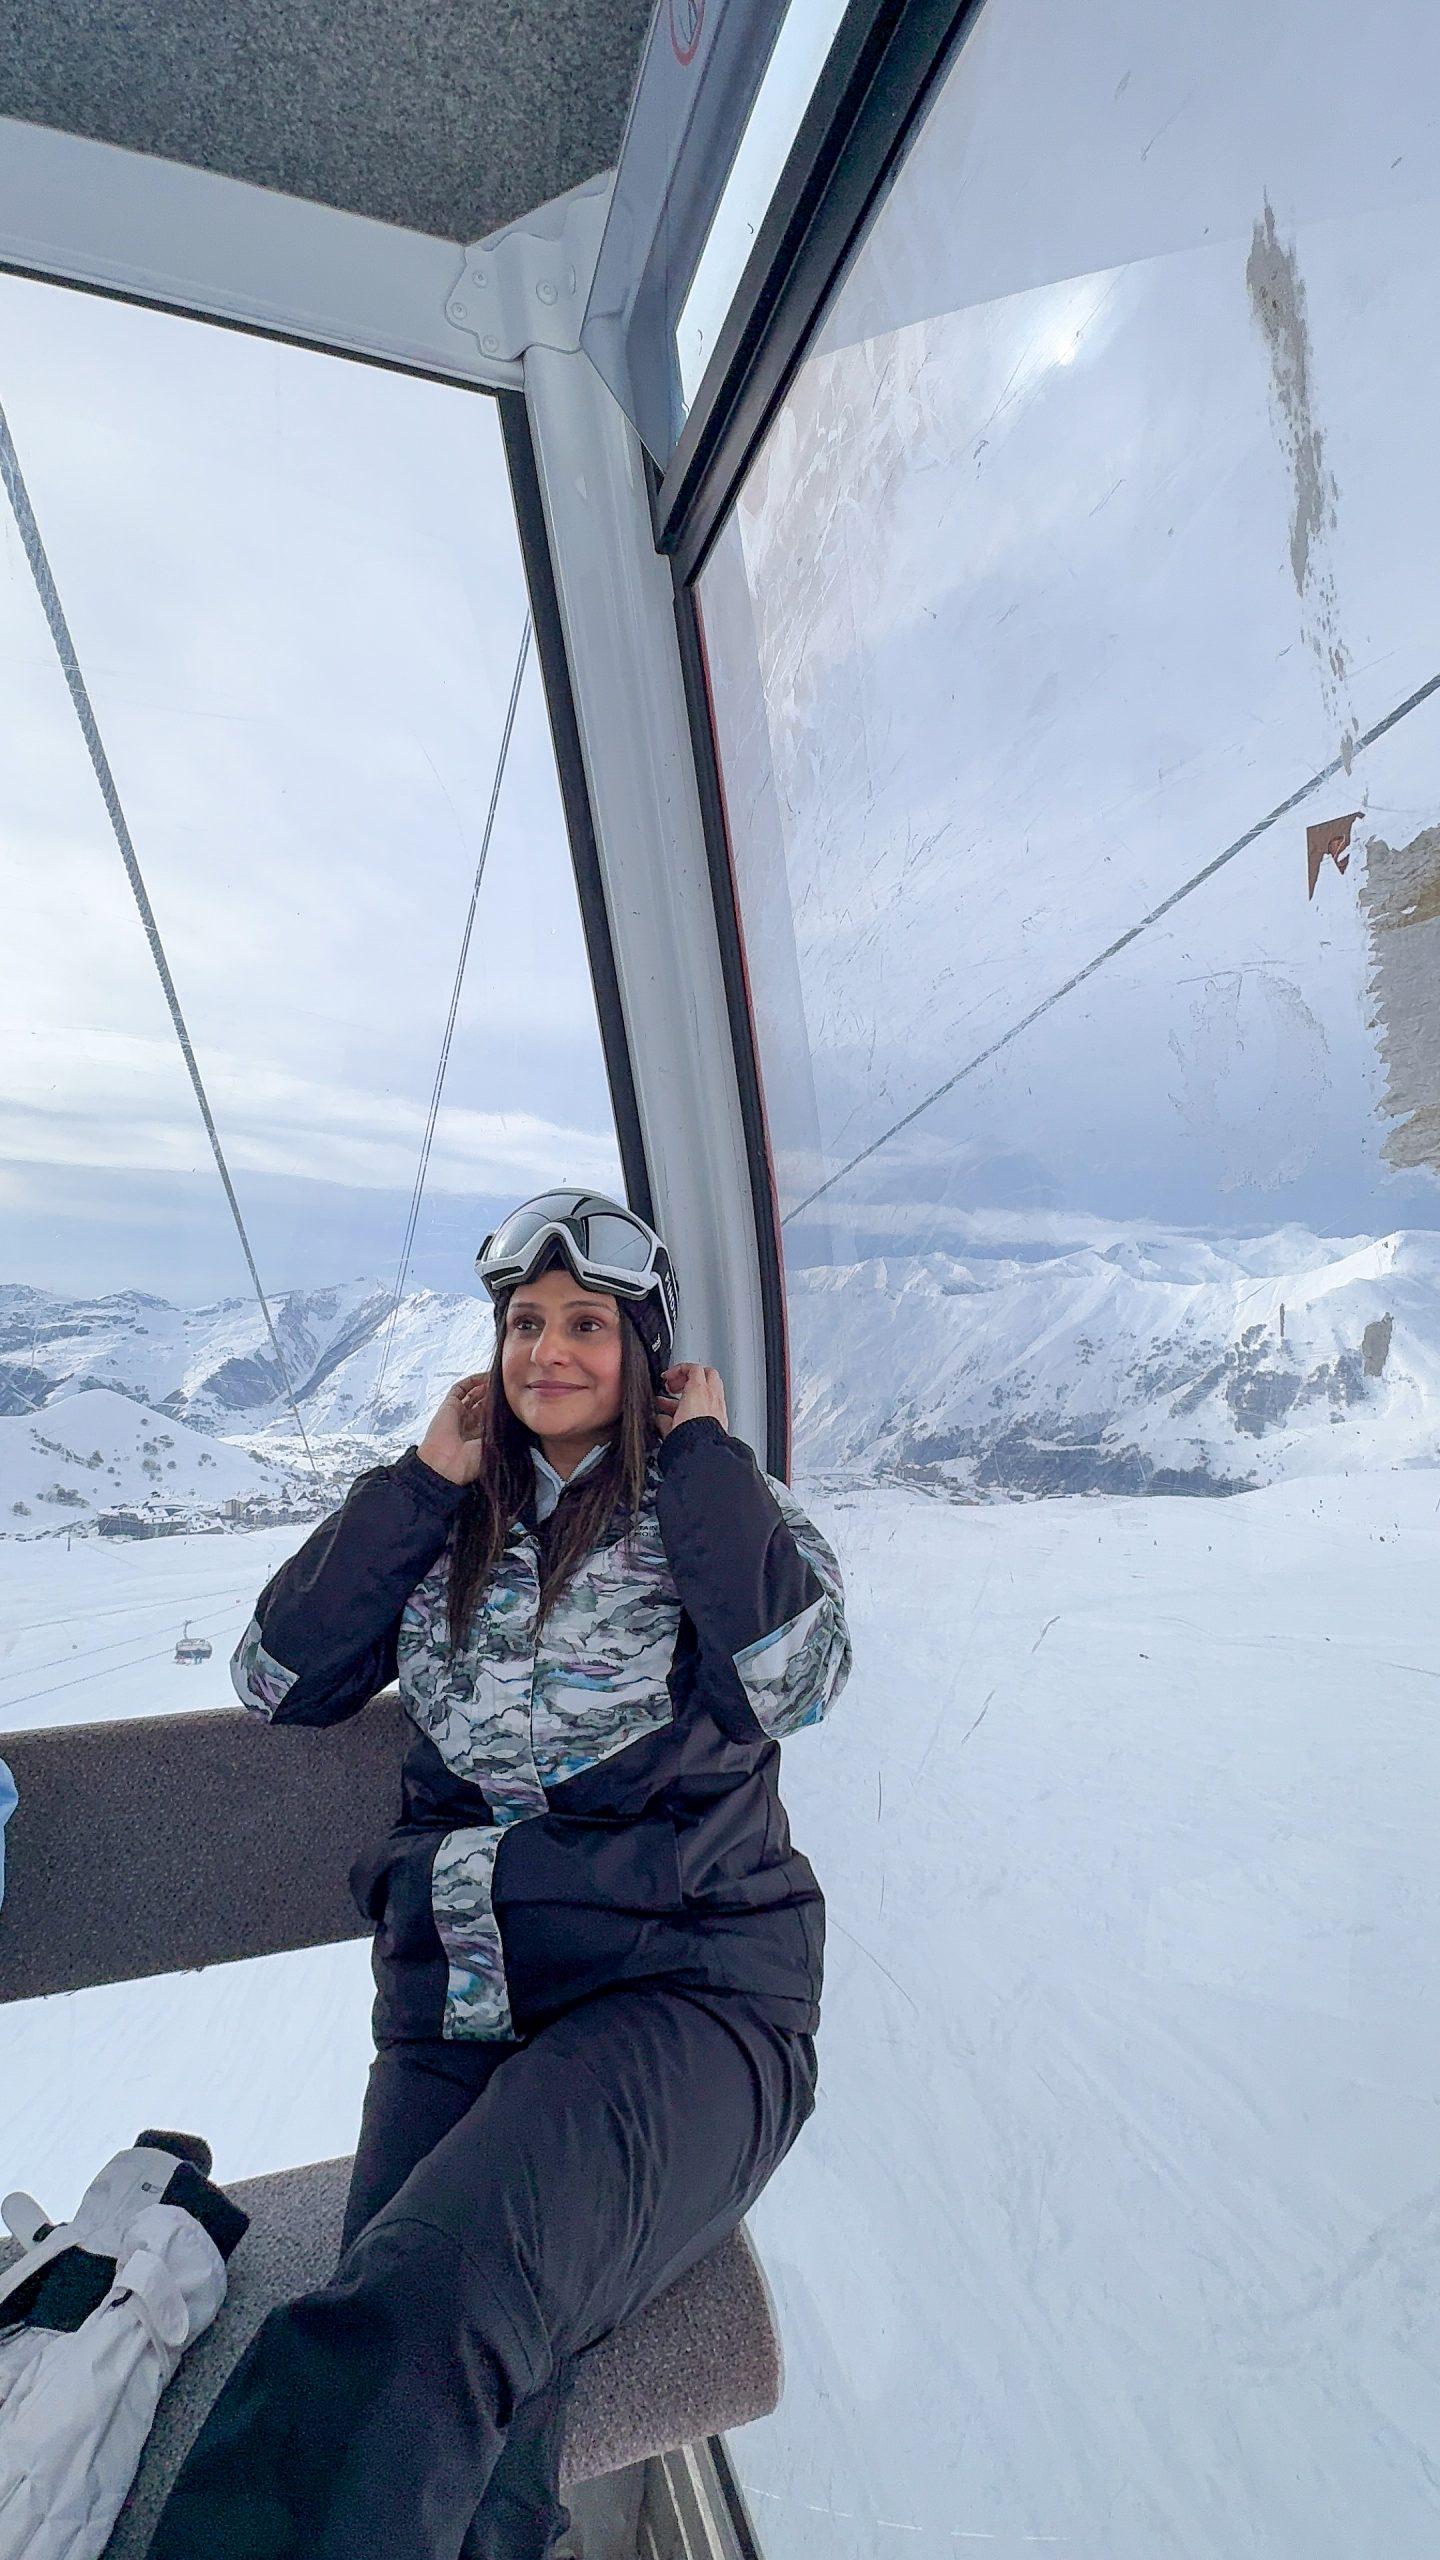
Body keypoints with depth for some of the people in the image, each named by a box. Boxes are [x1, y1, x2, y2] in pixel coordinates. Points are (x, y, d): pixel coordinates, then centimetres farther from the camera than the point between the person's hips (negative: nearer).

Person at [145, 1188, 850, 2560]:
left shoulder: (720, 1506, 4)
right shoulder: (448, 1523, 14)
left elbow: (793, 1676, -14)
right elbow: (281, 1678, 6)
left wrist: (703, 1448, -7)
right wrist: (424, 1481, 1)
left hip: (686, 1990, -3)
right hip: (454, 1999, 3)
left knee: (415, 2322, -30)